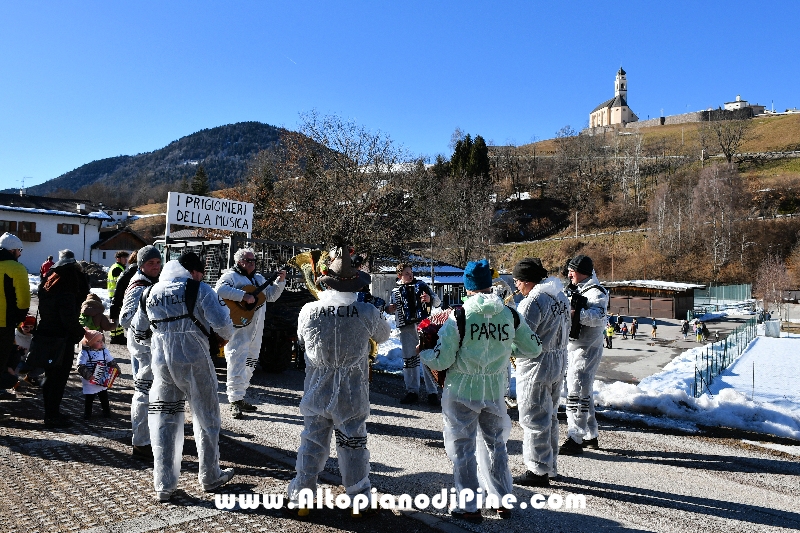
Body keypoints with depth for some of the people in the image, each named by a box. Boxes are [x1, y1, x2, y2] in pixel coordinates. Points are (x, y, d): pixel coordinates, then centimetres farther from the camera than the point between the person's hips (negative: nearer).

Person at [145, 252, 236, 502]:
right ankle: (210, 477, 22)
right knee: (206, 418, 11)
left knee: (164, 422, 12)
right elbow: (222, 322, -13)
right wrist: (225, 337, 8)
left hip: (161, 362, 4)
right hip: (194, 361, -4)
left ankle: (164, 485, 15)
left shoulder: (151, 293, 10)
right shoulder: (199, 289, -7)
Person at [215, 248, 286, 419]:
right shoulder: (231, 276, -4)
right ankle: (235, 402, -8)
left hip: (256, 329, 8)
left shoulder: (259, 278, 20)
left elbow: (271, 296, 22)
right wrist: (244, 296, -27)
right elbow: (220, 289, -24)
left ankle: (240, 398, 24)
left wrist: (280, 281, 9)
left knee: (249, 364, 13)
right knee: (237, 362, -12)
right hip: (238, 326, -8)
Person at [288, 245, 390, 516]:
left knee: (312, 440, 16)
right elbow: (383, 336, 6)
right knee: (353, 444, 11)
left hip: (317, 390, 1)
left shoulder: (308, 311, -12)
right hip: (352, 393, -1)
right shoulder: (367, 312, -15)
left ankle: (300, 493, 28)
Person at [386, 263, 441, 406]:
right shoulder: (395, 291, 11)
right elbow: (391, 307, 24)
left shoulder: (421, 285, 3)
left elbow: (438, 302, 1)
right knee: (409, 359, 7)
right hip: (405, 328, 3)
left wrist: (430, 299, -20)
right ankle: (412, 391, 17)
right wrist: (388, 308, 1)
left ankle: (433, 392, 4)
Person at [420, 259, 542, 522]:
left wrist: (422, 352, 5)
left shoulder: (459, 316, -15)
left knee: (463, 447, 10)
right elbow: (534, 348, 6)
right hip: (495, 391, 4)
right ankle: (503, 501, 31)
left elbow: (441, 361, -15)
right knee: (495, 444, 21)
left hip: (462, 391, -4)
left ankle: (470, 508, 19)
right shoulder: (510, 314, -4)